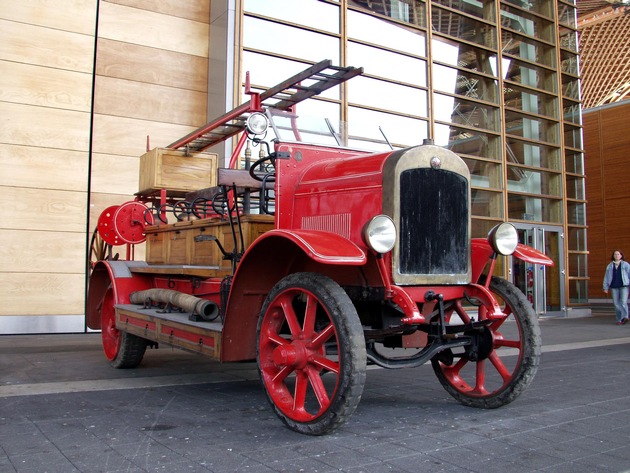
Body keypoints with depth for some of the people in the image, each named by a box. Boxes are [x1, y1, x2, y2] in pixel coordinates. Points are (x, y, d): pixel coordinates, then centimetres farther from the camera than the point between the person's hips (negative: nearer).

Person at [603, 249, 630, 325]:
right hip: (614, 287, 3)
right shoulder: (610, 266, 10)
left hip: (624, 286, -3)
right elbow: (606, 277, 11)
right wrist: (605, 287, 6)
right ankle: (619, 320, 9)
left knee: (623, 302, -17)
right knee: (616, 303, 2)